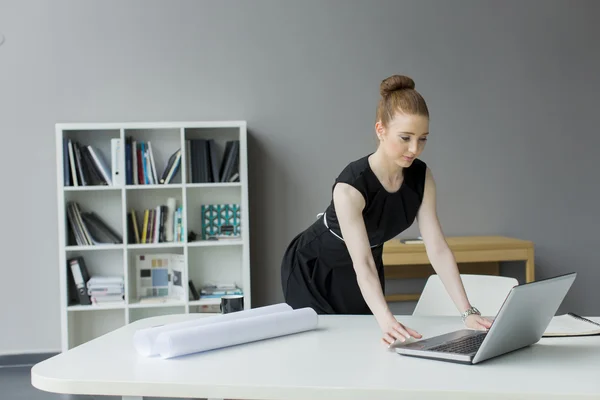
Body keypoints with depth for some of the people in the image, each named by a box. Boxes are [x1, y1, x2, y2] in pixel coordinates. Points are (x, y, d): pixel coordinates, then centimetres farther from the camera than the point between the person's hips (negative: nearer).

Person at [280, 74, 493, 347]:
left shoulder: (421, 177, -18)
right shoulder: (351, 185, -36)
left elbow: (438, 249, -22)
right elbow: (362, 265, -42)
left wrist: (468, 312, -32)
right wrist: (387, 321, -56)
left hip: (364, 269, 5)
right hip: (313, 270, -5)